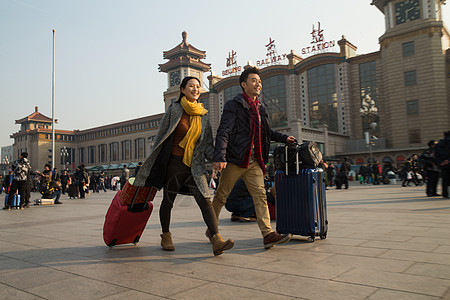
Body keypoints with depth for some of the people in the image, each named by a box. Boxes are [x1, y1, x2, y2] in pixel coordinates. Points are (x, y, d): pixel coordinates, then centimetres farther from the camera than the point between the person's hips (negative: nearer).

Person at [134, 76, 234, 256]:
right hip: (174, 163, -3)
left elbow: (207, 143, 11)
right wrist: (155, 165, 1)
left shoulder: (203, 115, 9)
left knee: (205, 200, -11)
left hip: (194, 165, 3)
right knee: (168, 200, 9)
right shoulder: (174, 110, -2)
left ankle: (217, 241, -18)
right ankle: (166, 236, 30)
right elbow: (161, 136, 1)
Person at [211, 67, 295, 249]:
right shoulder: (234, 105, -6)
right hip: (234, 159, -6)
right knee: (221, 196, 6)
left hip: (253, 161, 6)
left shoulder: (260, 107, 17)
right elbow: (223, 132, -15)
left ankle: (268, 234, -5)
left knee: (260, 195, -3)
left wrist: (284, 138, 17)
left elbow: (266, 132, 30)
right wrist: (219, 157, -27)